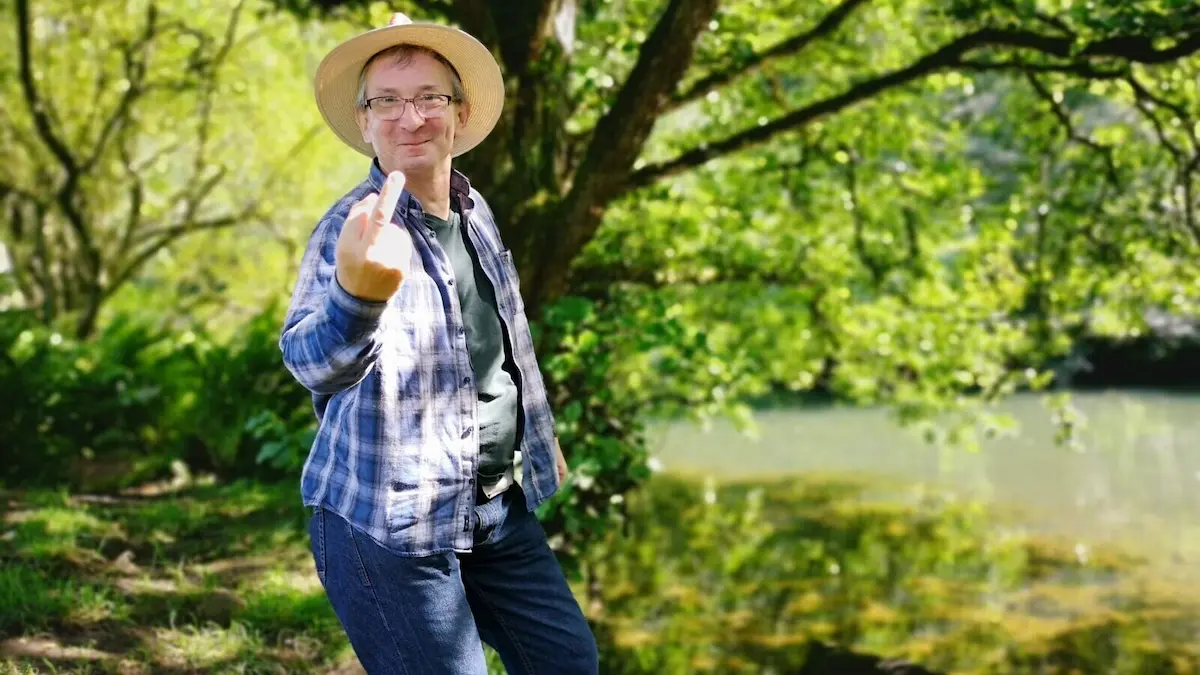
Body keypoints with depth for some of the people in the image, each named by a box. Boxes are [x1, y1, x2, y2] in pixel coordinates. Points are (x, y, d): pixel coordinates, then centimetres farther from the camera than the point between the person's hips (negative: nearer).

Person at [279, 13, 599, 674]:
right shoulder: (350, 227, -18)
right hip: (387, 520, -7)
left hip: (500, 505, 7)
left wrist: (541, 436, 26)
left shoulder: (475, 211, 4)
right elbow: (314, 364, -36)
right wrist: (357, 291, -57)